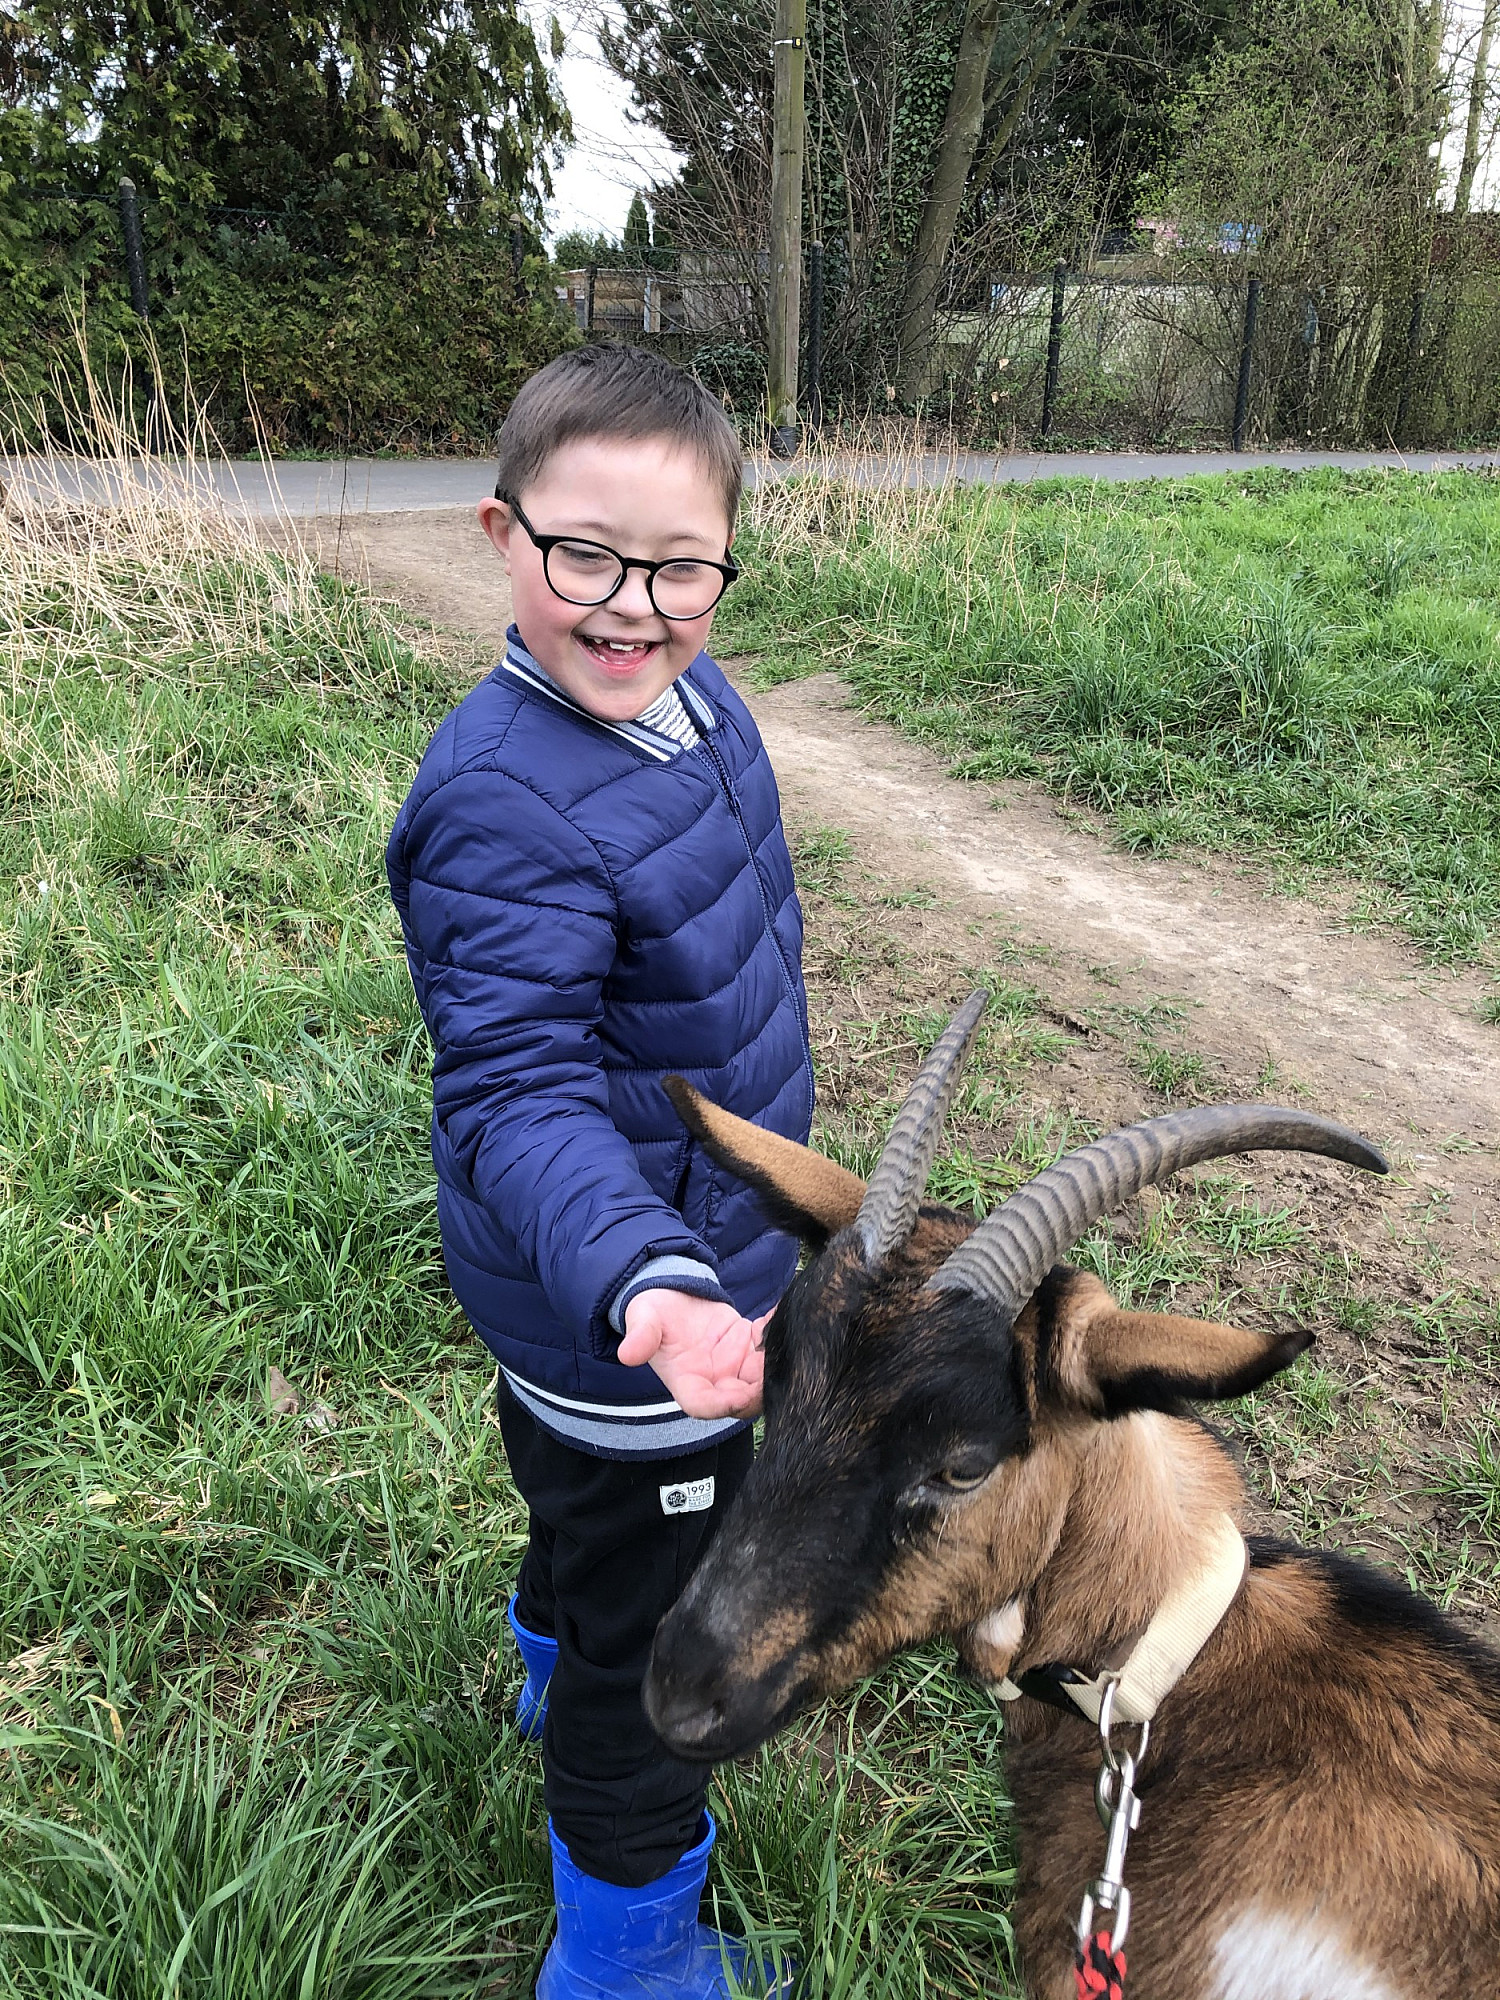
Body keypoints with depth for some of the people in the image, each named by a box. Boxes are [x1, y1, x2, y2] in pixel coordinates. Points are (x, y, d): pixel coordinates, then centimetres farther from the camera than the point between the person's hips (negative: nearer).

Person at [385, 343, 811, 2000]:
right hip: (621, 1317, -8)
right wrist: (651, 1282, -49)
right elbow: (515, 1097, -33)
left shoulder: (687, 698, -3)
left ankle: (558, 1673, 66)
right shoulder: (504, 805, -32)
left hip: (696, 1254, 9)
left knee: (588, 1514, 35)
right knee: (657, 1638, 13)